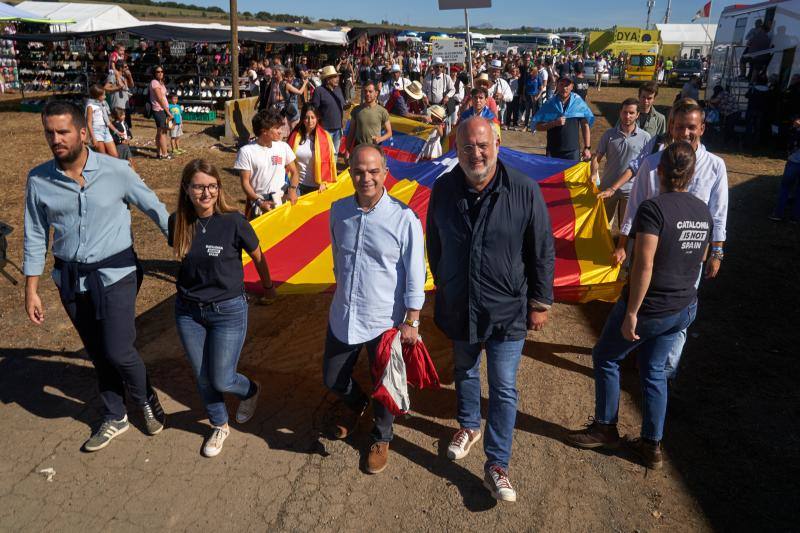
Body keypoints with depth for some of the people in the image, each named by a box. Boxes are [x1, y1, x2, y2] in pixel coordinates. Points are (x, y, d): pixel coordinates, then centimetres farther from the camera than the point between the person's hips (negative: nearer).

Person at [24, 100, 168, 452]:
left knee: (118, 352, -7)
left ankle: (146, 399, 26)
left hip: (115, 274, -3)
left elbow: (154, 209, -2)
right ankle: (115, 419, 35)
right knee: (98, 354, 14)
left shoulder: (115, 171, -11)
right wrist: (31, 291, 4)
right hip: (70, 279, 3)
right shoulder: (39, 180, -3)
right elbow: (35, 237, 3)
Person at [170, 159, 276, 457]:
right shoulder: (178, 222, -7)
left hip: (229, 310, -4)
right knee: (203, 379, 14)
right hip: (188, 310, 4)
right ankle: (220, 426, 39)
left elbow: (258, 257, -2)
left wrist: (268, 287, 12)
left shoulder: (233, 221, -18)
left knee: (222, 381, 1)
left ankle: (250, 390, 36)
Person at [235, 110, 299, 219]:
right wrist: (259, 202, -19)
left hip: (281, 202, 3)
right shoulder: (246, 151, -8)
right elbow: (245, 182, -7)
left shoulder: (283, 147, 1)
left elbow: (293, 171, 12)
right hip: (257, 203, -2)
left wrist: (292, 189, -5)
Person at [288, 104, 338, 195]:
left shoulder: (325, 136, -5)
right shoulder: (295, 136, 2)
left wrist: (324, 182, -11)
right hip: (298, 185, 2)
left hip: (317, 186, -2)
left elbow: (328, 162, -4)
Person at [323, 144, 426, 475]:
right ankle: (355, 404, 54)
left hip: (385, 322, -4)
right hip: (343, 317, 4)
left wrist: (411, 321, -11)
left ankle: (381, 438, 44)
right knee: (332, 379, 19)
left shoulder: (404, 218, -17)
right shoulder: (338, 210, -3)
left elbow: (415, 275, -12)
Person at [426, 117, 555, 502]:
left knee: (503, 388, 5)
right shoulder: (443, 189, -7)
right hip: (458, 306, 3)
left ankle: (497, 466, 20)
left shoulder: (524, 190, -16)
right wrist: (441, 284, 15)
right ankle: (469, 426, 50)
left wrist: (540, 303, -5)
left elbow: (542, 253, -8)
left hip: (507, 310, -3)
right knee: (465, 372, 23)